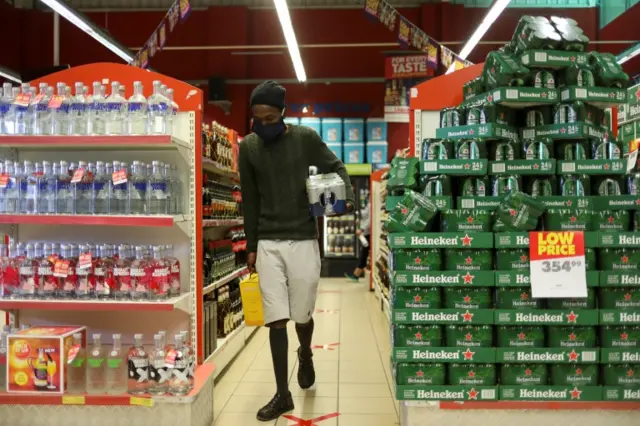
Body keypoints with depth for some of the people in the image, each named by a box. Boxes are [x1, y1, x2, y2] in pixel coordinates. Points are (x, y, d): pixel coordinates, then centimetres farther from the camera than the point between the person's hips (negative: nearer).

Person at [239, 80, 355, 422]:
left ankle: (305, 355, 43)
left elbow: (335, 168, 8)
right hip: (267, 243, 1)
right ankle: (282, 394, 14)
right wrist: (251, 246, 6)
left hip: (303, 240, -1)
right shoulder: (248, 148, 2)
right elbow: (250, 201, 6)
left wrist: (347, 195, -13)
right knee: (276, 320, 0)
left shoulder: (306, 138, -3)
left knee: (302, 314, 8)